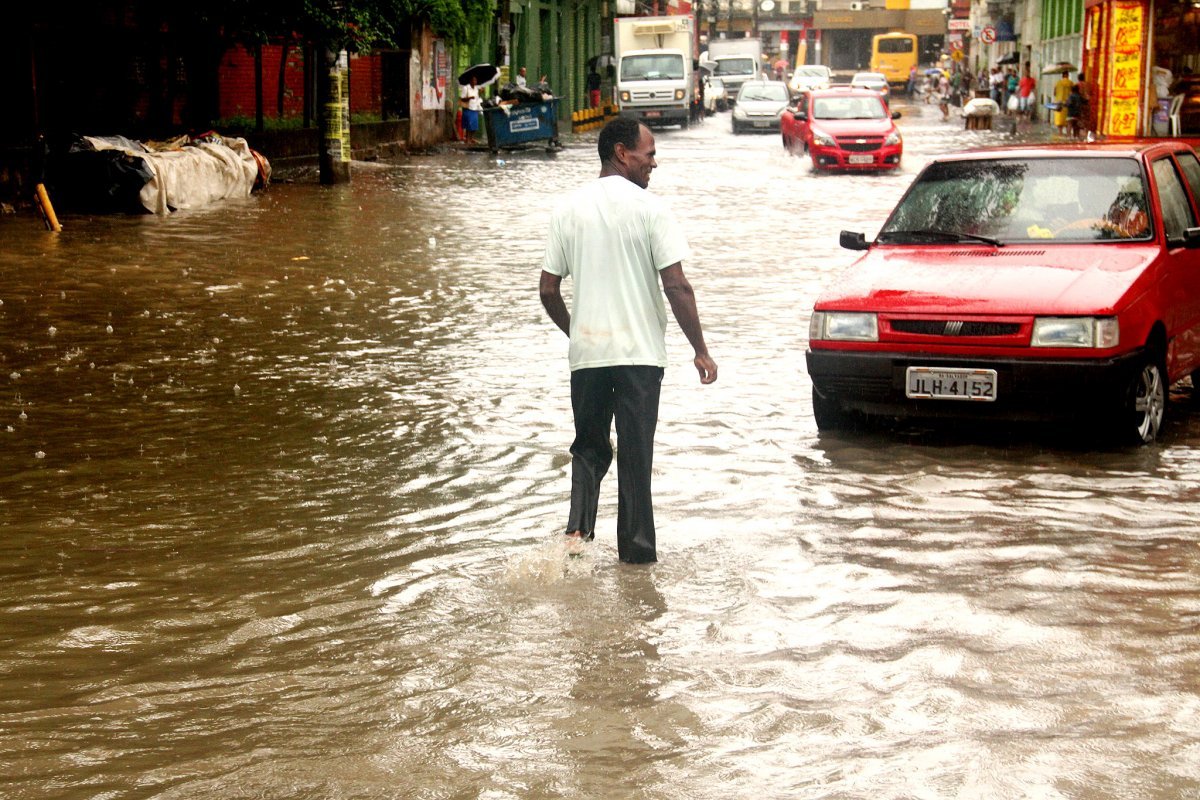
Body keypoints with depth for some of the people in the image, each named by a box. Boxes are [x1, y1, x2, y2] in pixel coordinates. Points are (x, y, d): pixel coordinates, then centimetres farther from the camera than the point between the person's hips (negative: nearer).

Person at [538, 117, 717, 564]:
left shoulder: (568, 209, 3)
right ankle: (636, 549, 11)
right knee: (635, 453, 6)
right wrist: (700, 350, -5)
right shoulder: (650, 209, -8)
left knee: (589, 448, 17)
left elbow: (548, 290, 4)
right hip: (640, 351, -3)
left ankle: (578, 529, -2)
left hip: (586, 352, 3)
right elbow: (676, 286, -13)